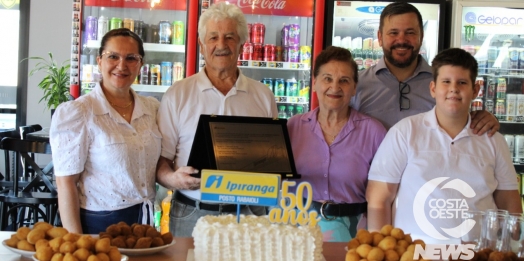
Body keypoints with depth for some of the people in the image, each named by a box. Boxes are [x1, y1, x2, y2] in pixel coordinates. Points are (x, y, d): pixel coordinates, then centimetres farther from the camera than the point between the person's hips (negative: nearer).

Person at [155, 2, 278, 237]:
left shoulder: (263, 96, 8)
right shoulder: (177, 95, 2)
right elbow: (161, 159, 2)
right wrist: (172, 178, -18)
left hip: (249, 214, 2)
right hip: (192, 215, -1)